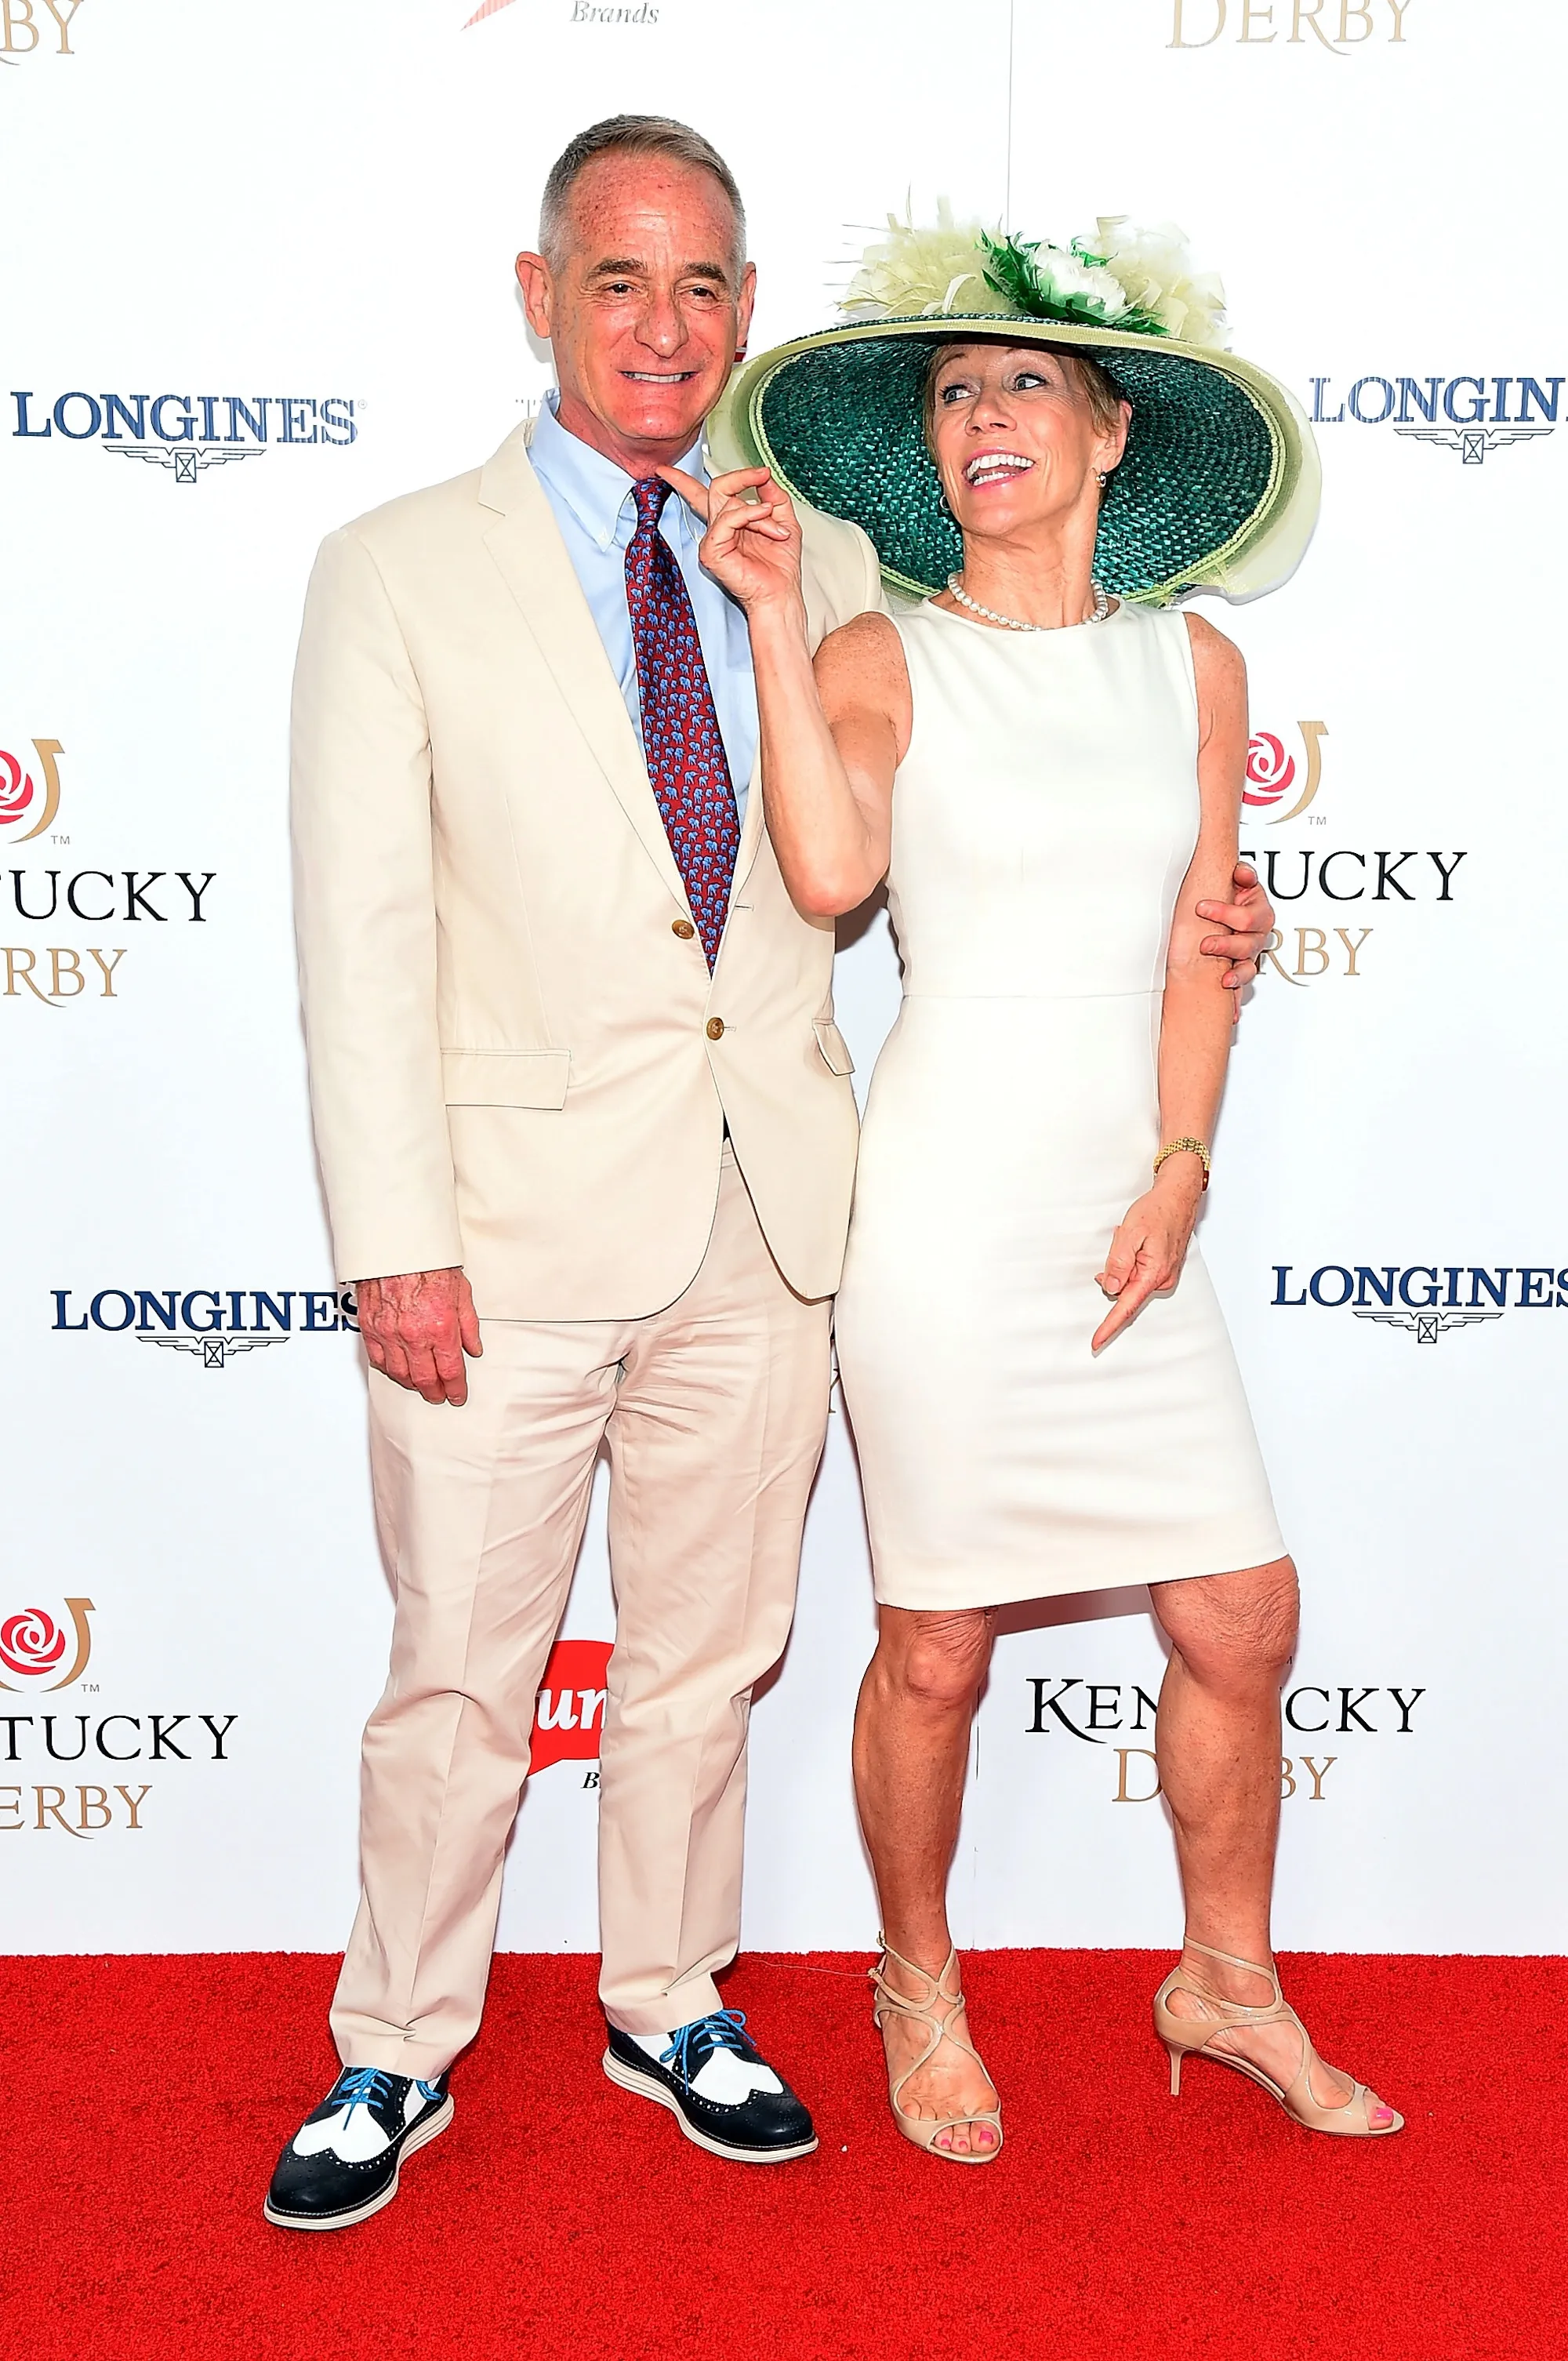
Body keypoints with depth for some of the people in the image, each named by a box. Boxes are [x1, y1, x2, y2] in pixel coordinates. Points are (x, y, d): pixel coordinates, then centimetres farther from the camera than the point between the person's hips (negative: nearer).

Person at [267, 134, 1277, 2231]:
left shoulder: (823, 568, 8)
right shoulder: (397, 576, -1)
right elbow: (363, 933, -6)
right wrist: (397, 1243, -12)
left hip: (765, 1221, 3)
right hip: (518, 1227, -3)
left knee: (708, 1656, 16)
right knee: (460, 1680, 7)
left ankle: (673, 2003, 36)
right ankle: (398, 2052, 29)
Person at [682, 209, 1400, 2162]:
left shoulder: (1193, 666, 10)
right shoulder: (879, 662, -1)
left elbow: (1198, 948, 7)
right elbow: (829, 871, -21)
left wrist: (1180, 1167, -4)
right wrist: (772, 613, -18)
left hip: (1130, 1201, 4)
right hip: (949, 1194, -4)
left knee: (1244, 1620, 7)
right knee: (938, 1651, 5)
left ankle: (1227, 1978, 31)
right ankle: (920, 1990, 31)